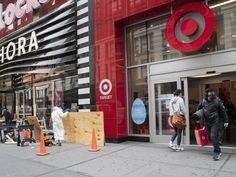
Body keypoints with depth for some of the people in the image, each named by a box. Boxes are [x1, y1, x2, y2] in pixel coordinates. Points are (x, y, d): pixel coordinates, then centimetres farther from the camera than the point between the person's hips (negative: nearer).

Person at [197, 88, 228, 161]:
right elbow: (198, 109, 15)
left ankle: (216, 152, 0)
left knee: (214, 137, -13)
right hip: (207, 122, 4)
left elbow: (223, 111, -1)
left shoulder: (217, 100, -10)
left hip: (215, 122, -4)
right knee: (212, 137, 10)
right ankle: (218, 151, 29)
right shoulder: (203, 101, -2)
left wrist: (226, 121, 1)